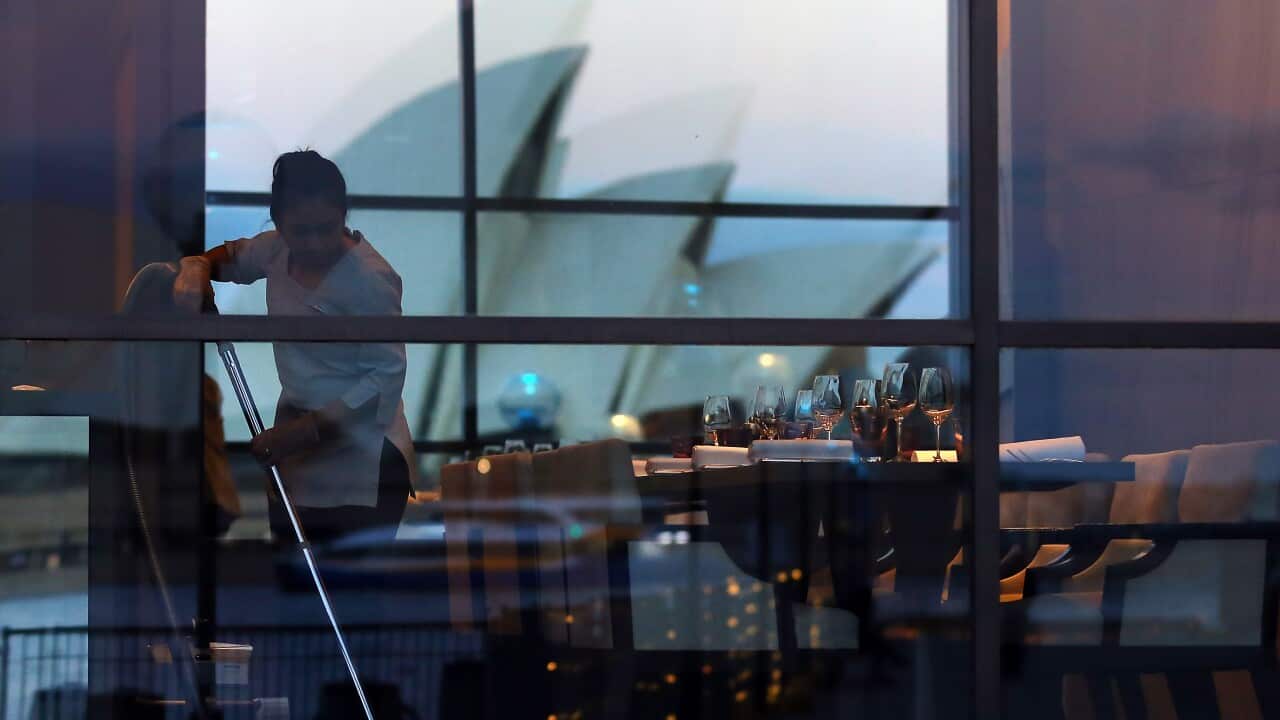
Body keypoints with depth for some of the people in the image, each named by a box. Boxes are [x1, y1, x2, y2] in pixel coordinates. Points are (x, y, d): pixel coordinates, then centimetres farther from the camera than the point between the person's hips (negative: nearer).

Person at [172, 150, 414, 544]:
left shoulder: (369, 278, -22)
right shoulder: (279, 250, 1)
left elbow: (387, 375, -21)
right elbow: (231, 256, 22)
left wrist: (307, 428, -26)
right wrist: (197, 267, -3)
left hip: (362, 470, -8)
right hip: (297, 461, 8)